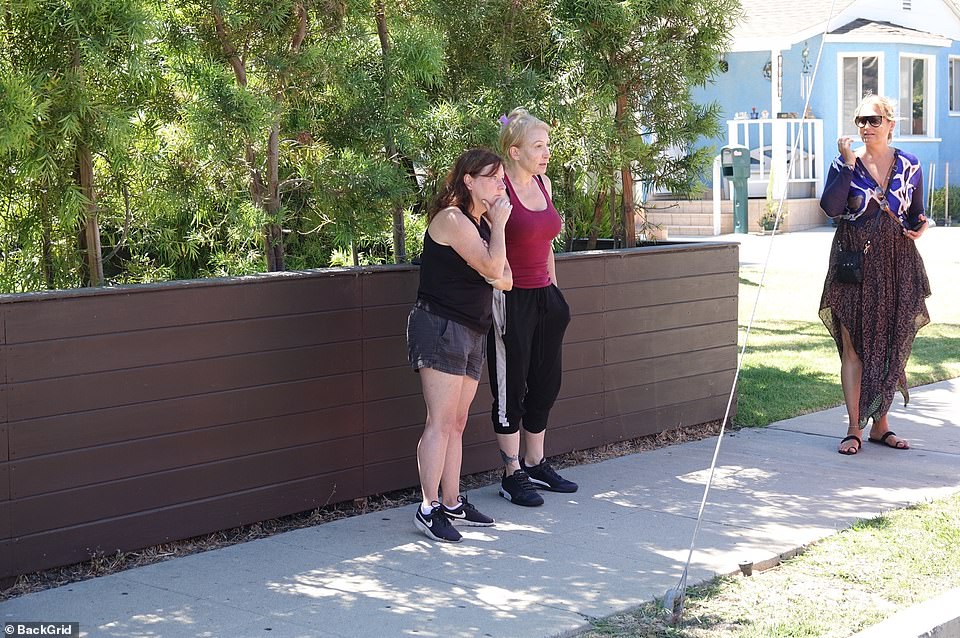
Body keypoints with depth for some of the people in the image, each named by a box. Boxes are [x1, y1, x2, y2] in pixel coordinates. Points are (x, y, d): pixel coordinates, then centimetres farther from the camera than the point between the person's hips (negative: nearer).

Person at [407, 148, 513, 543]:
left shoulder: (481, 224, 17)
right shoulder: (452, 219, -12)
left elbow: (505, 279, 14)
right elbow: (492, 266, -19)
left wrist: (499, 274, -9)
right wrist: (499, 224, -8)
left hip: (471, 331, 9)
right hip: (440, 327, -9)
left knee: (457, 423, 10)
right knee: (441, 422, -11)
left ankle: (452, 503, 15)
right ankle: (429, 508, -10)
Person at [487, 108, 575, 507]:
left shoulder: (543, 183, 11)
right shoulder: (499, 188, -13)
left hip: (544, 298, 8)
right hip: (510, 300, -8)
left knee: (545, 384, 13)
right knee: (510, 388, 2)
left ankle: (535, 465, 27)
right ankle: (513, 475, 11)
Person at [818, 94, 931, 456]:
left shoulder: (909, 166, 7)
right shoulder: (845, 164, 0)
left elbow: (917, 215, 15)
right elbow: (830, 207, -15)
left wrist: (921, 227, -7)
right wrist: (848, 165, -17)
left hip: (898, 264, 2)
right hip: (855, 263, -2)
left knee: (891, 347, 6)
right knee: (854, 345, -3)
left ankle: (880, 425, 17)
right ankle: (854, 428, 2)